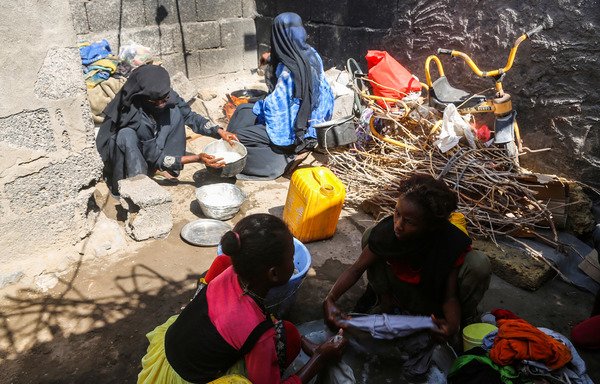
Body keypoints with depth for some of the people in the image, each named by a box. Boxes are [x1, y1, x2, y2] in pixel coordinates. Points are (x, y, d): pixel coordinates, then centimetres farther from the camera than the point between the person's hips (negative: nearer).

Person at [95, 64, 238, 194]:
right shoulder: (136, 117, -34)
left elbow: (190, 117, -7)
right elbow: (156, 158, -30)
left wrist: (219, 132, -21)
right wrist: (197, 158, -35)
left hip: (152, 151, 6)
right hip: (126, 160, -6)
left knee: (174, 111, -15)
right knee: (126, 135, -39)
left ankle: (169, 171, -9)